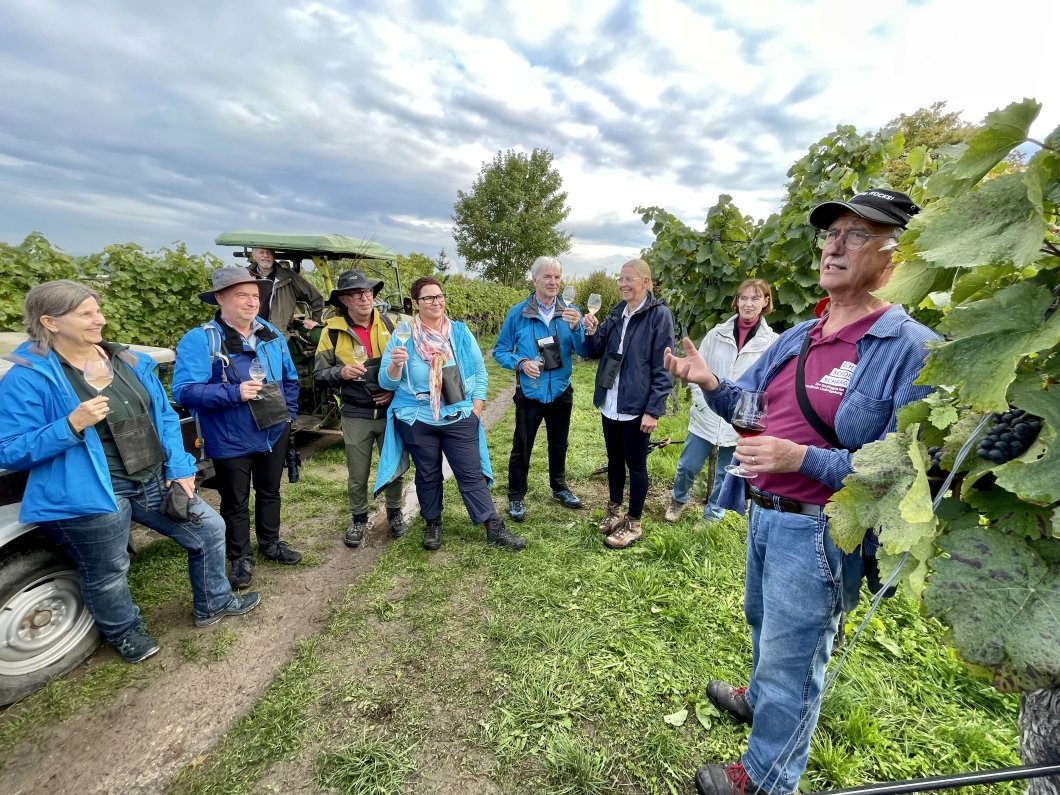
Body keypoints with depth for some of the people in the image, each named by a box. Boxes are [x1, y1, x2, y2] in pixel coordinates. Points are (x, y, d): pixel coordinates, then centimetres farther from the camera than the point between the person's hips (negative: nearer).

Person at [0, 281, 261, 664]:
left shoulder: (127, 361, 5)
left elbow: (165, 416, 8)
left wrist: (178, 467, 0)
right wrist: (72, 426, -27)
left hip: (154, 482, 6)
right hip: (91, 496, -5)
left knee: (210, 530, 12)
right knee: (108, 574, 12)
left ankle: (213, 604, 34)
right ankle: (125, 632, 43)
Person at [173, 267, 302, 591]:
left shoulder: (272, 335, 2)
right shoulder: (198, 340, -16)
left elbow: (290, 379, 12)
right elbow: (184, 391, -23)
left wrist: (289, 414, 4)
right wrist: (234, 392, -32)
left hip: (274, 434, 5)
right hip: (230, 441, -5)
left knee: (270, 492, 22)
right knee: (235, 502, 13)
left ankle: (270, 543, 42)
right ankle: (240, 557, 33)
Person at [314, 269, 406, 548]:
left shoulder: (389, 324, 0)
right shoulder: (333, 331, -5)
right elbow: (319, 373, -1)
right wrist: (341, 372, -20)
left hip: (391, 411, 1)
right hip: (356, 415, -1)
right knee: (358, 475, 10)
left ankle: (394, 511, 36)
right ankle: (359, 519, 32)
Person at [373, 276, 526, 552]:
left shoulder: (460, 332, 0)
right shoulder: (402, 336, -5)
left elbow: (479, 371, 6)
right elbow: (386, 382, -5)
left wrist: (476, 408, -2)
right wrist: (395, 364, -26)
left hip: (459, 418, 1)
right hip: (417, 420, 0)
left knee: (472, 474, 5)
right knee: (427, 475, 15)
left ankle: (495, 528, 14)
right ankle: (432, 524, 35)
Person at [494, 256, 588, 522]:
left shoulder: (570, 313, -4)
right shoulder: (517, 313, -11)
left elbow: (583, 352, -10)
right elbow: (500, 351, -5)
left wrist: (576, 328, -28)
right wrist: (520, 363, -24)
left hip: (560, 391, 3)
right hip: (529, 393, -3)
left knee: (559, 444, 20)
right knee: (521, 447, 8)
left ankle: (559, 487, 41)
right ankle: (516, 496, 27)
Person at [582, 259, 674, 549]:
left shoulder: (660, 314, -10)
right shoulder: (616, 313, 9)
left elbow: (663, 368, -12)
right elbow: (596, 353, 13)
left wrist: (654, 409, -16)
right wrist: (591, 333, -7)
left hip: (637, 406, -6)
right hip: (610, 403, 6)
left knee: (635, 464, 6)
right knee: (614, 460, 18)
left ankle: (633, 524, 21)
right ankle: (615, 511, 36)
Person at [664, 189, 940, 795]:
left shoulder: (914, 351, -17)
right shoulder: (796, 338, 6)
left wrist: (801, 458, -32)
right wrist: (710, 383, -7)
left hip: (819, 533, -7)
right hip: (763, 513, 8)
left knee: (791, 657, 10)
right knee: (765, 622, 29)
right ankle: (761, 699, 57)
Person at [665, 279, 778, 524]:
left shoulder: (772, 342, -5)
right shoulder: (717, 334, 0)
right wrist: (701, 401, -6)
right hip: (707, 417, 1)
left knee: (726, 474, 13)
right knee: (687, 465, 11)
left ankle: (712, 515, 35)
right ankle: (678, 500, 40)